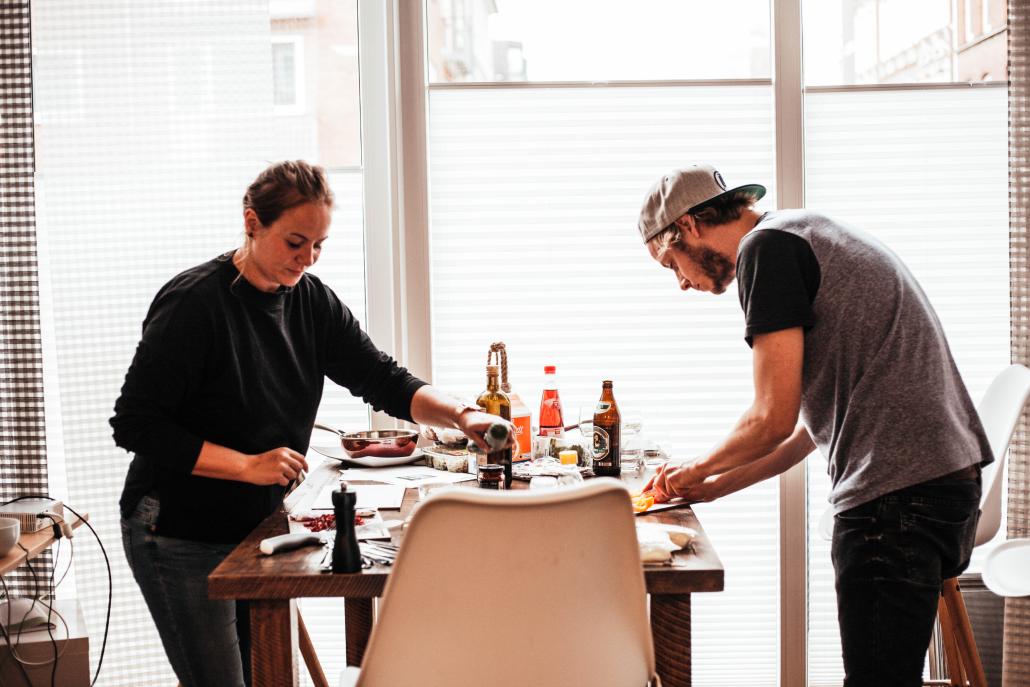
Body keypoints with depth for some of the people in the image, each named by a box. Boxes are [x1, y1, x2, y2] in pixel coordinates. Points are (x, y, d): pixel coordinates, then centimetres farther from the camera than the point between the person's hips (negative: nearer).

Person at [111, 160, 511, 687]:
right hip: (181, 537, -6)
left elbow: (382, 379, -2)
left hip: (258, 524, 7)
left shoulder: (311, 301, 2)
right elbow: (135, 425, -19)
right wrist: (248, 465, -24)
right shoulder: (194, 302, -19)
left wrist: (461, 416, -20)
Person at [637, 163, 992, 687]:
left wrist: (696, 472, 7)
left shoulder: (766, 246, -7)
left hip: (895, 494, -10)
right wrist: (711, 487, 25)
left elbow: (773, 420, -12)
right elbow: (811, 427, 24)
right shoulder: (808, 237, 23)